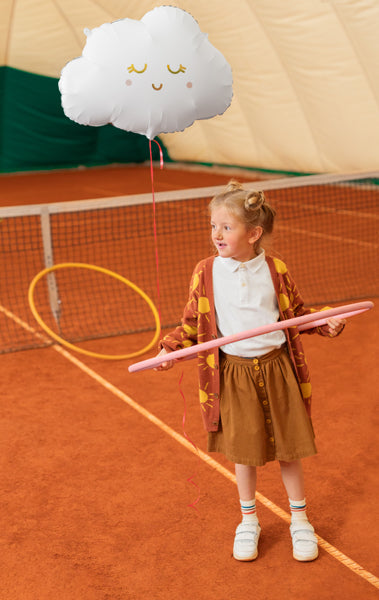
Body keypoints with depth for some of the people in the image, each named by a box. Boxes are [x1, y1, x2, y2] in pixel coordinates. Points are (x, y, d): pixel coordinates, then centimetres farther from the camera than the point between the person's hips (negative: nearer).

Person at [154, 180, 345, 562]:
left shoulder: (275, 270, -3)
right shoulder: (206, 273, -3)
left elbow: (298, 313, 8)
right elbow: (193, 323, 4)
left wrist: (326, 323, -8)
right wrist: (170, 348, -10)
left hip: (276, 368, 0)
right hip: (233, 374, 0)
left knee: (288, 448, 9)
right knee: (244, 452, 10)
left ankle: (300, 520, 29)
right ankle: (248, 521, 32)